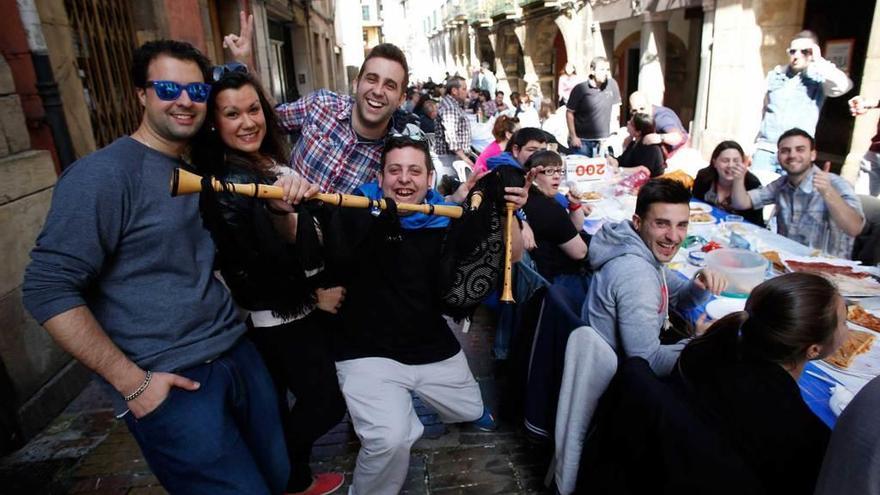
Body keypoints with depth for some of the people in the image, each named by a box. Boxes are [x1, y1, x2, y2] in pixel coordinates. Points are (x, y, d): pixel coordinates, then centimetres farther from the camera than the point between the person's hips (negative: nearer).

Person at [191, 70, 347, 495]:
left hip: (299, 310, 8)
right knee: (326, 403, 5)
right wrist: (313, 295, -15)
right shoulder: (227, 184, -21)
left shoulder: (270, 161, 6)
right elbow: (248, 270, -22)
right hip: (280, 319, -8)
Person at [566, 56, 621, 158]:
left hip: (602, 140, 3)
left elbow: (615, 110, 6)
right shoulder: (580, 89, -9)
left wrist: (613, 134, 4)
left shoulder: (612, 84, -2)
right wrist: (573, 137, -7)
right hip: (582, 140, -3)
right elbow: (570, 113, -4)